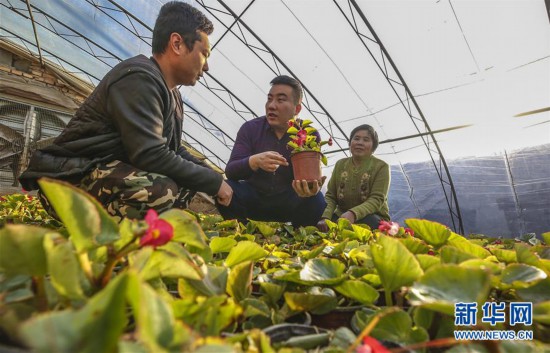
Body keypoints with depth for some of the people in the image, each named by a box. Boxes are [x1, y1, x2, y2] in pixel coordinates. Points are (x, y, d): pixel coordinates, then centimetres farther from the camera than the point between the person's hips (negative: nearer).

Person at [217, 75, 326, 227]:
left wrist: (311, 188, -41)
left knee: (316, 200, -28)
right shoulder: (250, 128, -7)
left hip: (289, 201, 0)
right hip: (254, 198, 1)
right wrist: (254, 161, -38)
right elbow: (230, 171, -16)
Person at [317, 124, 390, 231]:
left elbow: (377, 200, -16)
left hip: (372, 217, -2)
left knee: (369, 222, -38)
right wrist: (325, 217, -18)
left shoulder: (381, 166, -5)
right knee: (321, 226, -28)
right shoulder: (340, 164, 7)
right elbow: (330, 196, 3)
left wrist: (353, 214, -35)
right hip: (342, 215, 3)